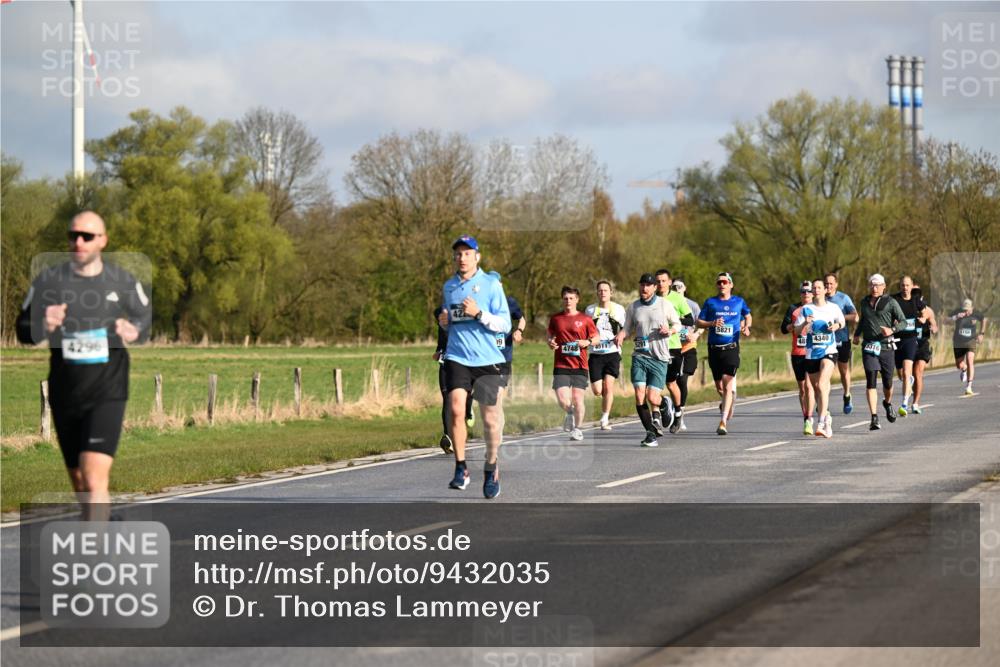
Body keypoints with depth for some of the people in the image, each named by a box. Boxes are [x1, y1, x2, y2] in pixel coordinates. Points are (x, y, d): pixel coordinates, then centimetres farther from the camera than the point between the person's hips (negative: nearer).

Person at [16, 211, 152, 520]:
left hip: (107, 393, -3)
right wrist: (42, 326, -18)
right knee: (80, 483, 15)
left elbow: (145, 314, 16)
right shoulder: (48, 281, -3)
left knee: (95, 480, -18)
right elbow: (23, 330, 5)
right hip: (64, 394, 3)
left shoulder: (123, 282, -3)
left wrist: (137, 332, -7)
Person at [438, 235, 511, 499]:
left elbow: (504, 324, -4)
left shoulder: (491, 285, -1)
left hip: (486, 360, -2)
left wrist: (478, 313, -18)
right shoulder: (448, 287, 12)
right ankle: (461, 469, -7)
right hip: (457, 357, 2)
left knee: (490, 418, 4)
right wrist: (444, 322, 4)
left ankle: (491, 467, 26)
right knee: (456, 409, -17)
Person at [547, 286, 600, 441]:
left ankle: (577, 428, 14)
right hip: (561, 366, 1)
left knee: (577, 398, -6)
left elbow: (597, 338, 10)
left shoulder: (584, 319, 4)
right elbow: (551, 336, 22)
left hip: (580, 365, -1)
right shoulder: (555, 318, 9)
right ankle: (570, 413, 23)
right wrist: (550, 343, -1)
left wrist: (587, 342, -10)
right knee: (562, 400, -12)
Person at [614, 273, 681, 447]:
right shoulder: (633, 307, 8)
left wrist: (670, 330, -11)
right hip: (639, 356, 2)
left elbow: (678, 324, 10)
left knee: (652, 398, -9)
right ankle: (651, 433, 2)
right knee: (639, 397, -11)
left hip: (659, 358, -2)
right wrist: (621, 334, -8)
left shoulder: (665, 305, 1)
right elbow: (627, 329, 15)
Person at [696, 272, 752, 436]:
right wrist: (712, 323, -11)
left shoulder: (739, 301, 7)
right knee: (719, 387, 11)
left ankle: (723, 422, -19)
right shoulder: (710, 302, 6)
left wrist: (746, 326, 4)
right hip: (714, 348, 2)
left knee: (728, 384, -16)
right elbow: (699, 322, 7)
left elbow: (748, 316, 24)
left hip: (731, 347, -2)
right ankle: (728, 403, 46)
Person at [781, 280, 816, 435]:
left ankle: (808, 421, -20)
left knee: (809, 385, -16)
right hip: (797, 354, 3)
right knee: (802, 388, 11)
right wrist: (796, 325, -12)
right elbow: (784, 328, 5)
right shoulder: (793, 309, 10)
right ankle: (806, 418, 22)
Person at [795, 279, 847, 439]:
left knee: (822, 385, -21)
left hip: (829, 352, -3)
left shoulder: (833, 308, 3)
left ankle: (821, 423, -27)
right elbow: (797, 331, 4)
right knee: (816, 388, 11)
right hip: (811, 353, 3)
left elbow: (843, 322, 18)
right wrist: (805, 323, -16)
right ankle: (826, 417, 32)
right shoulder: (806, 309, 4)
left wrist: (837, 326, -4)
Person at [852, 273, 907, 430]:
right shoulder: (865, 302, 12)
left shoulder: (890, 302, -2)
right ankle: (874, 418, -13)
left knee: (887, 382, 7)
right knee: (871, 382, -11)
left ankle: (888, 403, 41)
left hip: (886, 346, -2)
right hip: (869, 347, 2)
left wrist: (892, 330, -23)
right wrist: (857, 334, 23)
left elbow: (903, 322, -6)